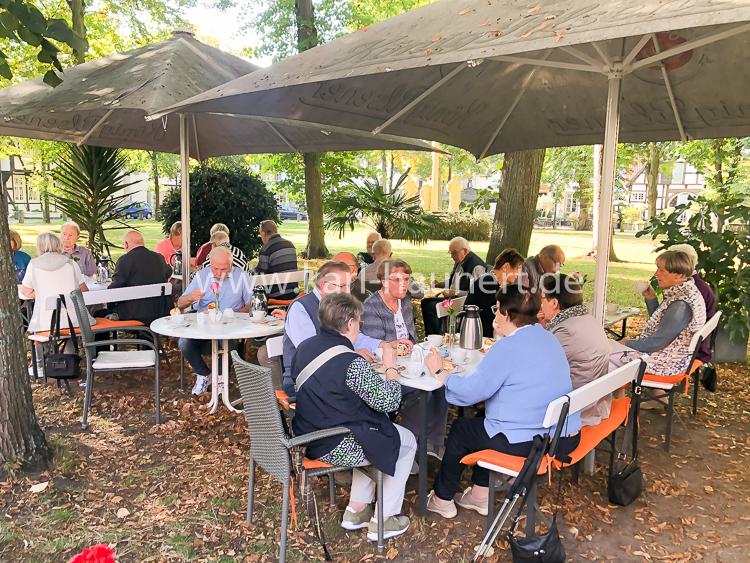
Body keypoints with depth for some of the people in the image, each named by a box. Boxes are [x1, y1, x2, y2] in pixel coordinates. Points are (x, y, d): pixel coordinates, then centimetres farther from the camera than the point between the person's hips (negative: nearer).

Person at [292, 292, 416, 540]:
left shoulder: (305, 347, -1)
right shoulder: (351, 363, -25)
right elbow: (388, 401, -18)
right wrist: (391, 367, -4)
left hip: (309, 437, 8)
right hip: (334, 447, -8)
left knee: (377, 432, 31)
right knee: (407, 441, 13)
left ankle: (356, 510, 32)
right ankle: (382, 521, 21)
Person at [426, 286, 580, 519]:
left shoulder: (508, 347, -18)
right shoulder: (550, 339, 9)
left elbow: (471, 391, -17)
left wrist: (440, 373, -3)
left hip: (528, 443, -8)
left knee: (461, 429, 16)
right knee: (484, 424, 29)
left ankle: (442, 499, 32)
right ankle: (480, 494, 35)